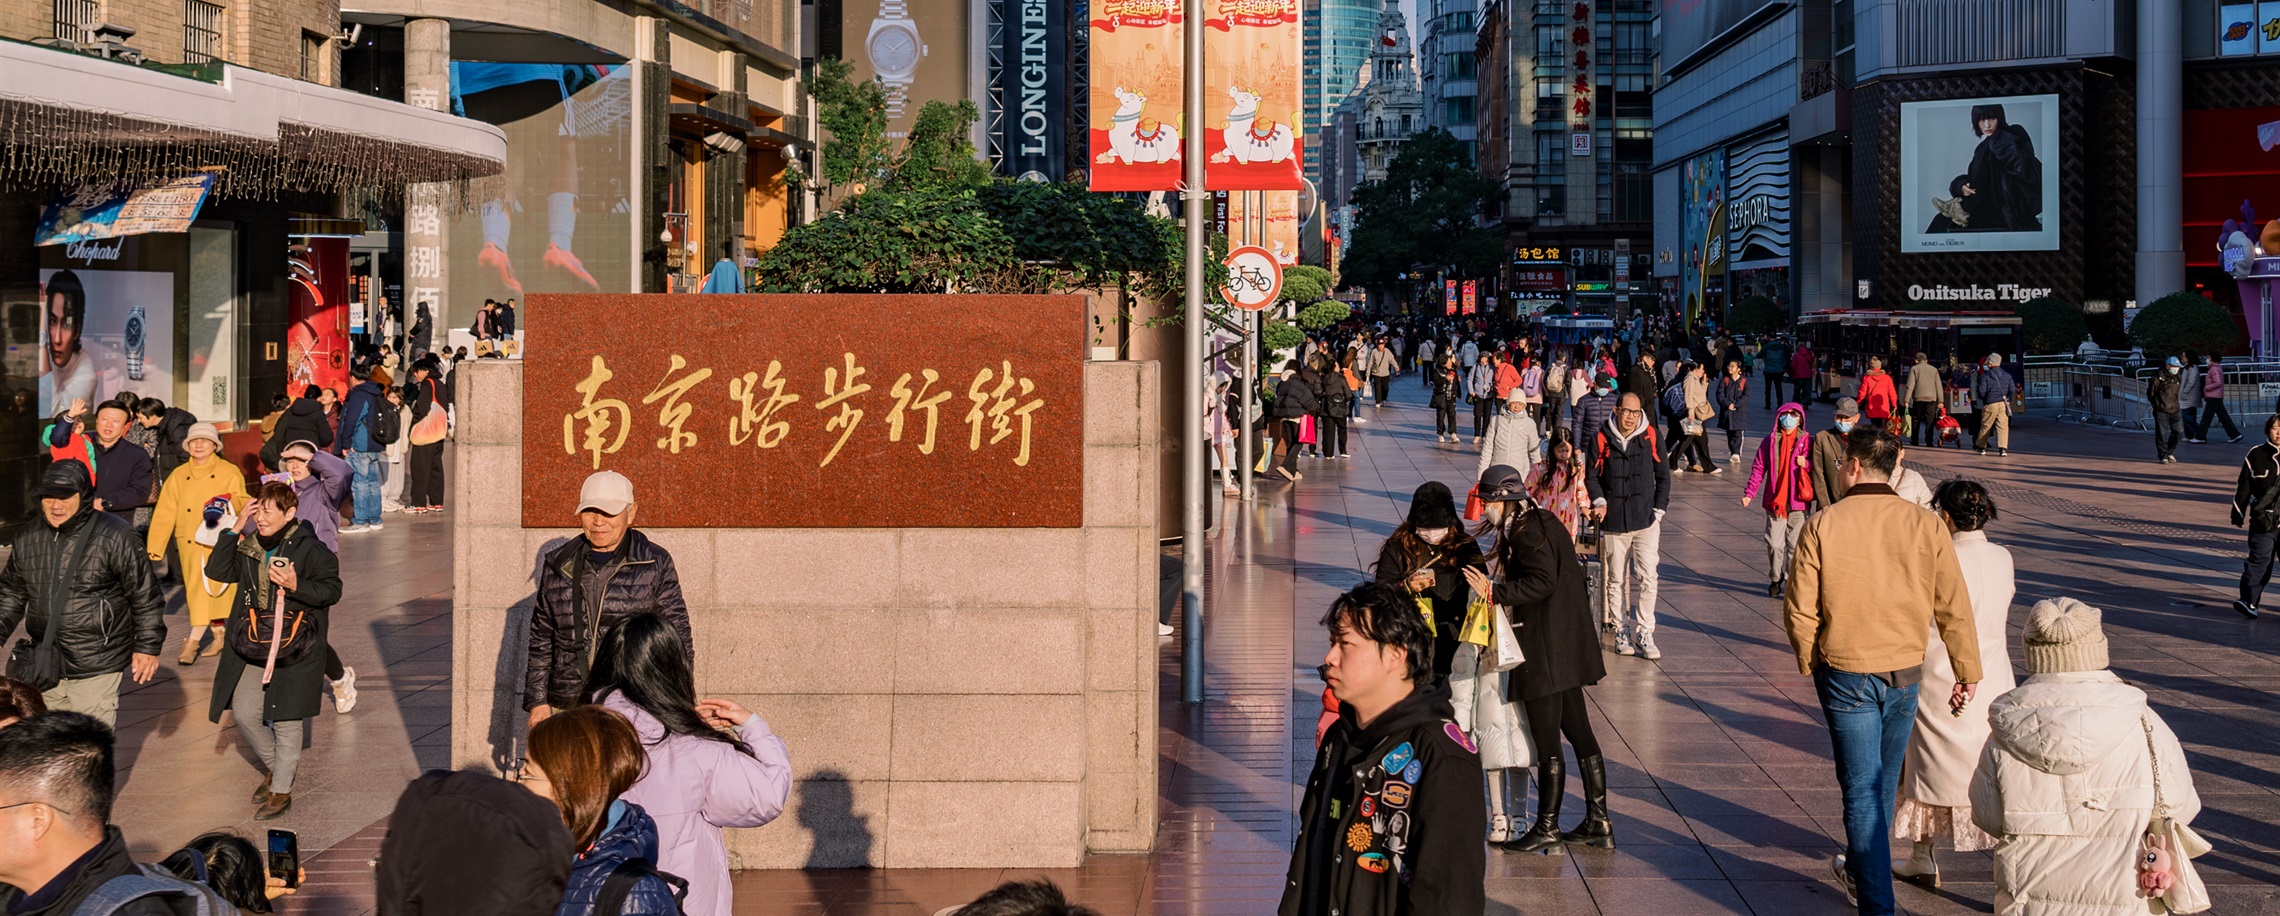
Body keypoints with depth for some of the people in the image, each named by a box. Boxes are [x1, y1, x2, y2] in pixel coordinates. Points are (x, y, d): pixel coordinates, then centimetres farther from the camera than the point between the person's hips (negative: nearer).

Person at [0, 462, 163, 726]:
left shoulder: (114, 536, -11)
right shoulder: (29, 538, 6)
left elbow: (145, 595, -6)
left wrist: (148, 646, -4)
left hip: (96, 667, -6)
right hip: (45, 666, 6)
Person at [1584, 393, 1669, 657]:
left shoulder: (1650, 437, 2)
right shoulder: (1601, 439, 0)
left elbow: (1662, 475, 10)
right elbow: (1591, 475, 8)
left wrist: (1658, 510, 3)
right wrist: (1599, 502, -8)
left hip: (1646, 520, 0)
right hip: (1613, 522, 0)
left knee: (1648, 578, -7)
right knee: (1616, 580, 7)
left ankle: (1644, 633, 1)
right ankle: (1621, 631, 19)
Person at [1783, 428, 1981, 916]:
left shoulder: (1822, 526, -12)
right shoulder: (1925, 525, -6)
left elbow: (1799, 610, -8)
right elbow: (1954, 607, -3)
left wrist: (1810, 663, 9)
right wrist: (1967, 672, 7)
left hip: (1845, 672, -3)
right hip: (1905, 673, 3)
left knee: (1862, 789, 1)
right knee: (1884, 782, 21)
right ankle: (1860, 873, 42)